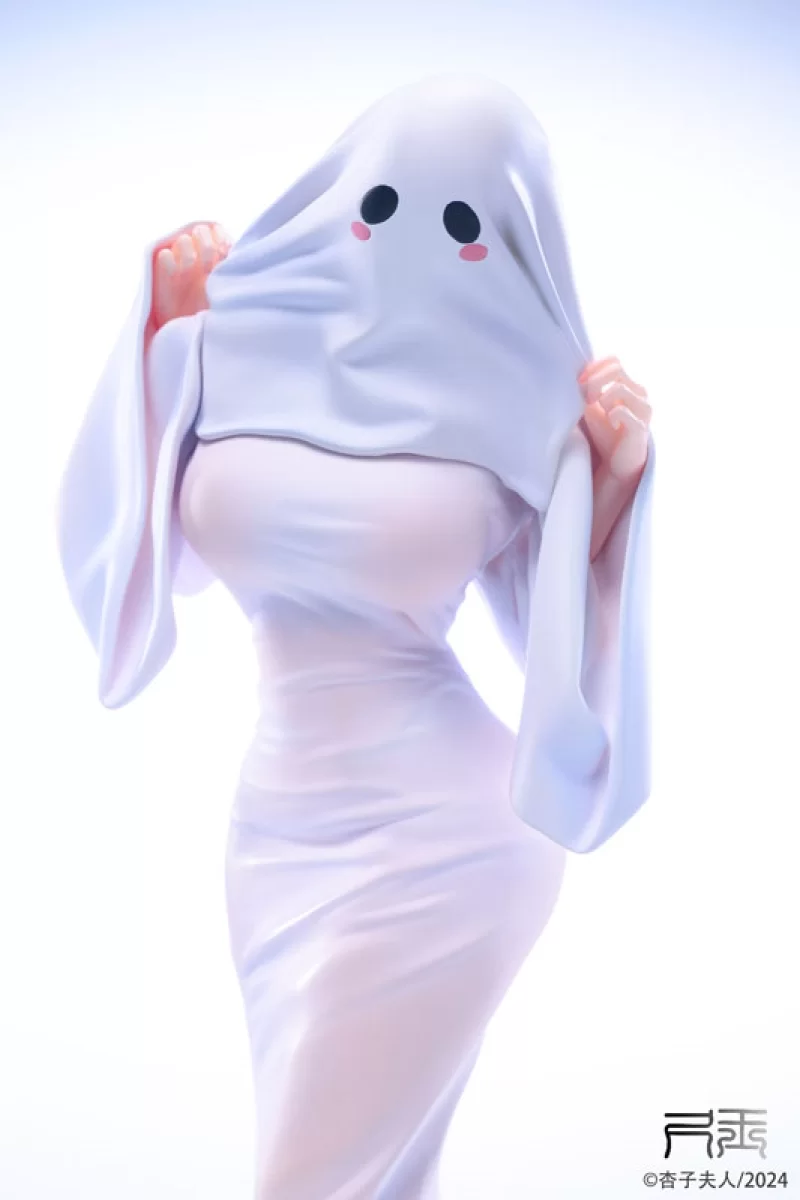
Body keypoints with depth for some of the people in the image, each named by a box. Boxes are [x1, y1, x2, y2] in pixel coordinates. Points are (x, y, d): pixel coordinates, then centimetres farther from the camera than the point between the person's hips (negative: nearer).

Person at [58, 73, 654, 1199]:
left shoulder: (521, 402, -6)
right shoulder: (236, 344, 2)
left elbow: (563, 628, 1)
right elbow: (126, 526, 7)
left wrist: (615, 475, -13)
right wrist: (165, 323, 3)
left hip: (436, 833, -4)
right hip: (280, 814, 4)